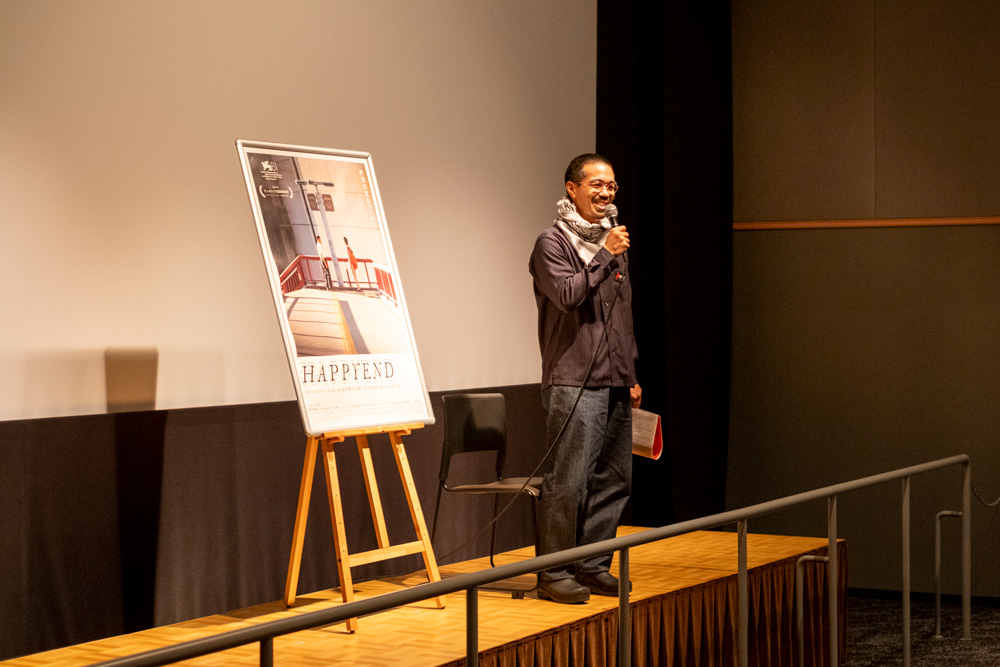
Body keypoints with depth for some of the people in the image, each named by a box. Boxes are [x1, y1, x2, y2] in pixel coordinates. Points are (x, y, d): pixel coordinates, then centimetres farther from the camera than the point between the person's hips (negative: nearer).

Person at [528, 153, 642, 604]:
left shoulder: (612, 241, 20)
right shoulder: (553, 242, -3)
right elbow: (567, 294, -19)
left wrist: (631, 375, 21)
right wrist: (604, 255, -15)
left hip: (614, 385, 8)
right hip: (574, 383, -8)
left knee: (613, 480, 9)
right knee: (568, 481, -9)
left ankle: (592, 566, 18)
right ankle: (554, 573, -2)